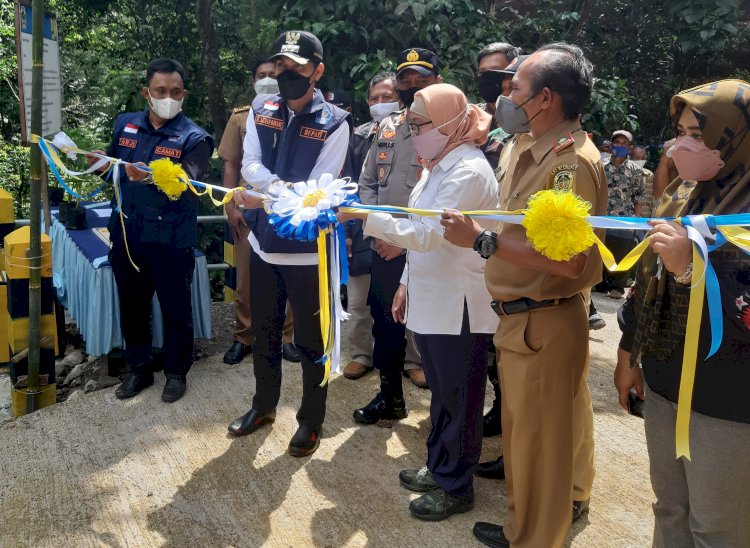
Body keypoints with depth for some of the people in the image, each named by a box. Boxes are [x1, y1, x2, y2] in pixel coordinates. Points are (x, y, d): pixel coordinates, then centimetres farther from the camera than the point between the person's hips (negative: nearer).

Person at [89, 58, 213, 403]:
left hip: (171, 240, -4)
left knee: (175, 309, 8)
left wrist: (150, 177, -38)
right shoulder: (125, 125, 6)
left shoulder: (193, 138, -9)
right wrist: (101, 163, -6)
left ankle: (176, 372, 27)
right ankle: (138, 369, 33)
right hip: (127, 235, 5)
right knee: (132, 306, 16)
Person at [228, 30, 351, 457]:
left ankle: (312, 421, 27)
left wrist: (266, 198, -26)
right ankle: (264, 406, 41)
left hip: (308, 251, -5)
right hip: (264, 244, 5)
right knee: (264, 333, 20)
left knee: (311, 341, 9)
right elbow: (250, 166, -7)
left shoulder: (335, 123, -12)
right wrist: (286, 190, -25)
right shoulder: (261, 110, 3)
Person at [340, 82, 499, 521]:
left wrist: (366, 217, -30)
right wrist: (407, 283, 17)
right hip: (431, 299, 9)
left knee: (459, 399, 6)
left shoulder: (469, 172, -19)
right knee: (441, 393, 20)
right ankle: (439, 467, 36)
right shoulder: (437, 167, 12)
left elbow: (429, 234, -28)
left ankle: (456, 488, 21)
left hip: (459, 305, -9)